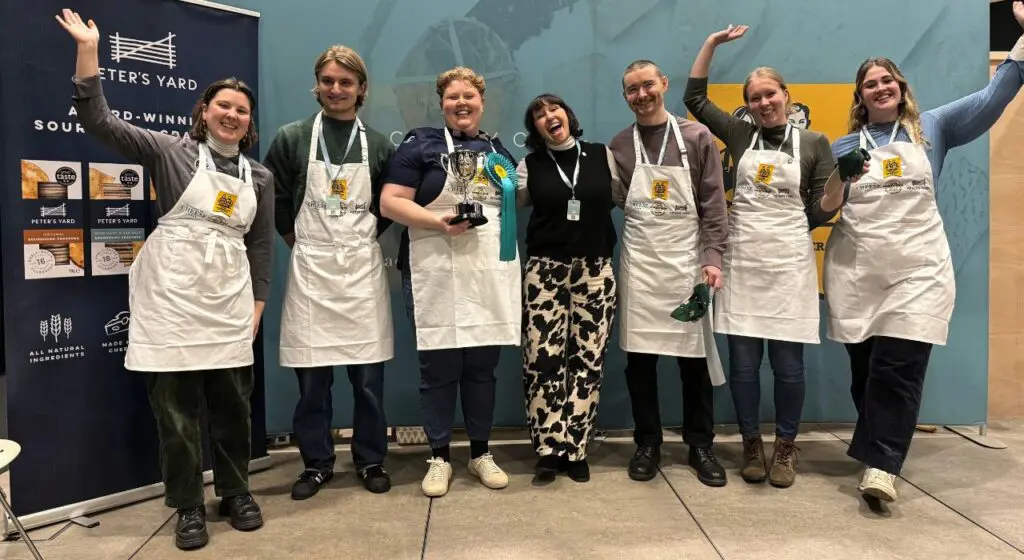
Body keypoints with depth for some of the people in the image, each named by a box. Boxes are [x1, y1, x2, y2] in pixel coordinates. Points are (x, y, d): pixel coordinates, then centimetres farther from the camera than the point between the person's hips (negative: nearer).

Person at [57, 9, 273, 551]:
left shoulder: (260, 177, 11)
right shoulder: (171, 152, 2)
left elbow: (261, 247, 12)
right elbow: (98, 120, -6)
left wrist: (256, 307, 6)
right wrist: (88, 49, -12)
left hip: (228, 306, 3)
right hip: (171, 299, -3)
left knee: (232, 405, 9)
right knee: (177, 408, 3)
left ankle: (236, 492, 27)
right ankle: (188, 506, 18)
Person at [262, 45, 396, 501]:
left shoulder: (379, 146, 6)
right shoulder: (291, 138, 2)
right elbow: (274, 199, 7)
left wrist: (365, 235, 6)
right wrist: (296, 238, 5)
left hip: (362, 268, 1)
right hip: (310, 268, 0)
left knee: (368, 375, 5)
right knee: (311, 377, 5)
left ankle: (371, 460, 21)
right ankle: (316, 463, 21)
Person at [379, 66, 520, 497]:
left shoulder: (499, 150, 17)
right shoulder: (421, 144, 2)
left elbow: (515, 204, 25)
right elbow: (390, 203, -7)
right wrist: (439, 222, -20)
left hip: (491, 276, 4)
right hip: (437, 277, -4)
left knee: (483, 367, 10)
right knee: (439, 369, 2)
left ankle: (481, 453, 23)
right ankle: (439, 457, 17)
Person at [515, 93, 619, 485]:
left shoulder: (602, 156, 7)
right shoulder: (530, 165, 7)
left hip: (595, 270, 1)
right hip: (545, 271, 0)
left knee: (587, 360, 1)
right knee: (543, 360, -5)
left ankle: (575, 451, 12)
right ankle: (549, 450, 8)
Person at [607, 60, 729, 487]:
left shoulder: (697, 137, 2)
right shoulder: (619, 146, 6)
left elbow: (713, 203, -1)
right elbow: (612, 201, 9)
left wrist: (712, 257, -8)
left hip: (687, 262, -1)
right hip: (639, 265, 1)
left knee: (695, 357, 5)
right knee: (639, 359, 4)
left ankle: (700, 446, 20)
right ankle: (647, 443, 20)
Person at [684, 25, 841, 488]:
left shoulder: (815, 143, 5)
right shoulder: (740, 135, 8)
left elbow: (820, 211, 3)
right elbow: (694, 98, 11)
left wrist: (843, 177, -12)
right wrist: (712, 43, 8)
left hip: (789, 264, -1)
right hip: (742, 262, 1)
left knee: (788, 364, 3)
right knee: (743, 363, 4)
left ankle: (785, 447, 21)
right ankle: (751, 444, 21)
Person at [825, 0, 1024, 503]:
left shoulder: (932, 128, 12)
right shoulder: (845, 146, 12)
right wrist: (840, 180, -11)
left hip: (918, 270, -1)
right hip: (856, 273, 1)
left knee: (899, 368, -10)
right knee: (865, 370, 5)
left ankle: (880, 462, -4)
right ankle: (881, 451, 21)